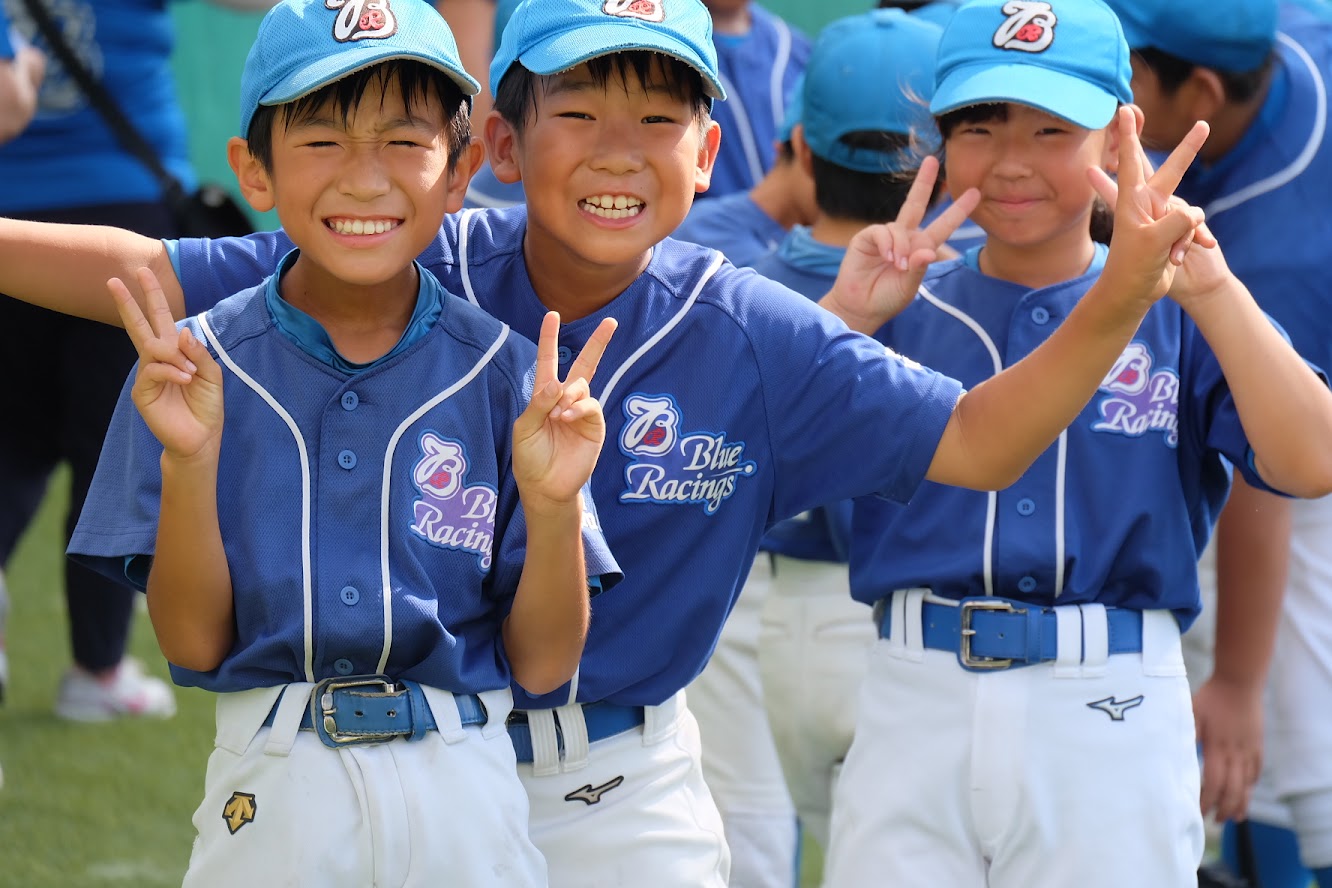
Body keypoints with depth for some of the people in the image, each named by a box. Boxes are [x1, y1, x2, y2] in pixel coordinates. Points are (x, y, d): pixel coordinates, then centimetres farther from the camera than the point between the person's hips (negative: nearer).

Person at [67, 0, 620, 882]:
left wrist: (555, 506, -17)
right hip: (271, 797, 0)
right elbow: (194, 642, -2)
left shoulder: (503, 373, -1)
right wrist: (187, 461, -16)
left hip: (463, 800, 0)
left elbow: (541, 663, 0)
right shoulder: (198, 366, 1)